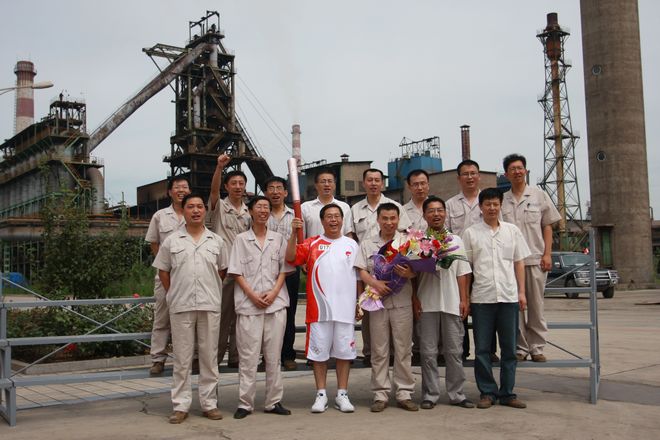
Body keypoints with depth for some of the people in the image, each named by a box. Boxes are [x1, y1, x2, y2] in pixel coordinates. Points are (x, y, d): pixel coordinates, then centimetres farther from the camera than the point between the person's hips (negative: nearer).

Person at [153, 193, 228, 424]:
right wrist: (175, 294, 6)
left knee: (209, 357, 7)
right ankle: (180, 406, 11)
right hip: (180, 307, -1)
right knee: (181, 358, 4)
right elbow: (163, 271, 10)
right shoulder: (171, 241, 4)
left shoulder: (217, 241, 8)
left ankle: (209, 403, 17)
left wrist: (210, 291, 10)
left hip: (210, 305, 1)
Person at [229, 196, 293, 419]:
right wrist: (253, 296, -11)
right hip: (248, 305, -2)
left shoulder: (278, 239, 11)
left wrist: (273, 293, -8)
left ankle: (274, 401, 14)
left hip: (276, 303, 2)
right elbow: (237, 272, 0)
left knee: (274, 355, 6)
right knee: (248, 356, -1)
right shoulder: (241, 239, 5)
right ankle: (245, 403, 6)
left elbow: (283, 269, 7)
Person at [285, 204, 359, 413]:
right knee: (319, 351, 5)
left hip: (345, 308, 1)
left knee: (344, 351, 6)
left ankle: (342, 394, 16)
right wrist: (293, 233, -21)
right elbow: (291, 258, -9)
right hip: (319, 308, -1)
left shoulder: (352, 245, 7)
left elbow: (359, 274, 9)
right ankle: (321, 394, 16)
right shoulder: (312, 243, 3)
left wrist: (361, 302, 4)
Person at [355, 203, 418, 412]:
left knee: (403, 349, 3)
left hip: (402, 302, 0)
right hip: (377, 301, 1)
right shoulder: (367, 244, 11)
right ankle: (380, 394, 10)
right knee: (379, 350, 3)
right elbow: (361, 271, 3)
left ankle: (404, 394, 11)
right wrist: (375, 283, -15)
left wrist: (409, 273, -19)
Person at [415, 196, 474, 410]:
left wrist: (464, 300, 4)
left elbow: (462, 273, 10)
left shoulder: (456, 240, 11)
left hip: (452, 303, 2)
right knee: (428, 352, 2)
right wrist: (415, 299, -4)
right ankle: (430, 395, 11)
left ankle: (456, 394, 14)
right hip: (427, 303, -2)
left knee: (455, 351, 5)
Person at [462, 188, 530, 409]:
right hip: (481, 297, -1)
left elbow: (519, 263, 12)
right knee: (482, 349, 3)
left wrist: (522, 292, 5)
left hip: (509, 297, 2)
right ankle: (487, 392, 13)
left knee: (509, 348, 6)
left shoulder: (512, 230, 9)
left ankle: (507, 393, 16)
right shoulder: (471, 233, 4)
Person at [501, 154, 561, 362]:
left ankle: (536, 347, 10)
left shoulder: (539, 195, 7)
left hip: (535, 259, -1)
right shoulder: (501, 200, 9)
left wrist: (547, 254, -3)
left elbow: (547, 226, 6)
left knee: (536, 305, 2)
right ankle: (520, 347, 12)